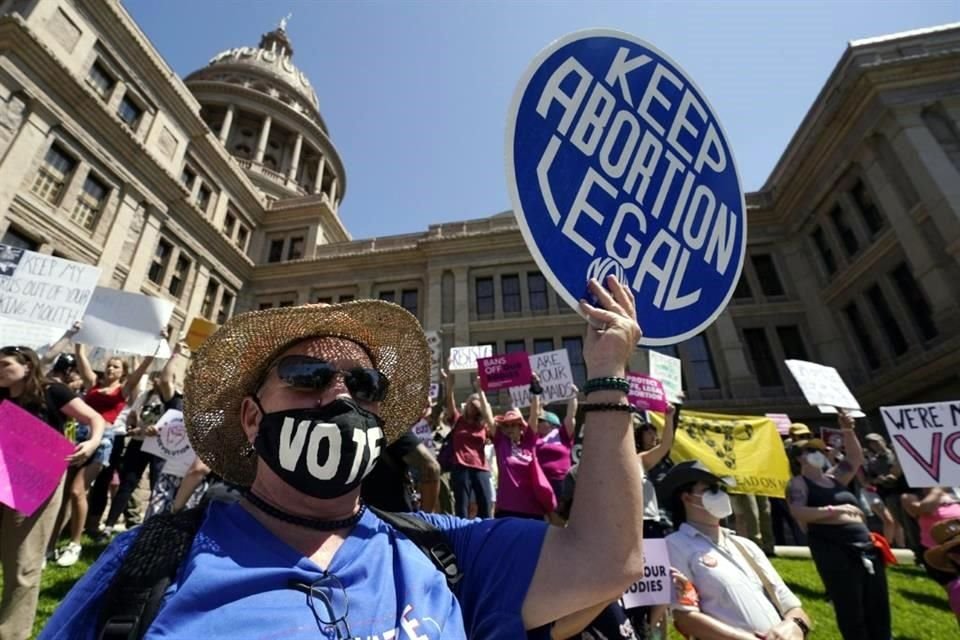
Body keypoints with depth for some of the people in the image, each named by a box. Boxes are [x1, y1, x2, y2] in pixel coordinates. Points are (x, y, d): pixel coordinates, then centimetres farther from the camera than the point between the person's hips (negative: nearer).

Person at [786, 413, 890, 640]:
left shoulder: (833, 478, 20)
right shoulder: (799, 483, -2)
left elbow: (856, 459, 18)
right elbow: (797, 512, -17)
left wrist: (848, 432, 7)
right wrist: (832, 510, -25)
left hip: (864, 544, 7)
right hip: (832, 548, -7)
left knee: (878, 606, 12)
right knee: (850, 609, -3)